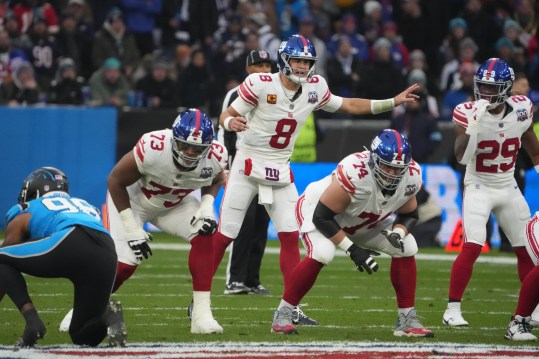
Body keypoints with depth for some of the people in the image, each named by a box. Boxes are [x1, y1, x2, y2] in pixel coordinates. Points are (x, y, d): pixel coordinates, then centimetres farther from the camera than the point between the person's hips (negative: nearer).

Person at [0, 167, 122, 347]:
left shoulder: (23, 215, 28)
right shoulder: (87, 207, 41)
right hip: (106, 259, 5)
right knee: (83, 336, 22)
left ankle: (31, 319, -2)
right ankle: (107, 314, -10)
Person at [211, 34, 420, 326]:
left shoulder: (314, 88, 0)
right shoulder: (260, 84, -16)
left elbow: (347, 106, 13)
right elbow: (227, 114, -12)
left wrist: (392, 102, 9)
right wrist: (230, 122, -37)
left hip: (280, 171, 5)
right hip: (248, 166, -4)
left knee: (290, 237, -2)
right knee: (223, 236, -4)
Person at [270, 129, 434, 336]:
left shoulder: (411, 177, -21)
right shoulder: (354, 173, -41)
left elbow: (409, 215, -2)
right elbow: (322, 216, -32)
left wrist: (398, 233, -24)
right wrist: (351, 249, -32)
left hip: (365, 221, 7)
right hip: (317, 208, -6)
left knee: (406, 248, -6)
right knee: (322, 254, -33)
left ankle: (407, 319, 4)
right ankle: (283, 314, -18)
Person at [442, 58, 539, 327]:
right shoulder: (468, 113, -18)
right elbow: (462, 158, -28)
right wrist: (474, 125, -38)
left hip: (509, 188, 4)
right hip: (479, 187, -4)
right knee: (472, 247, -19)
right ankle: (452, 310, -12)